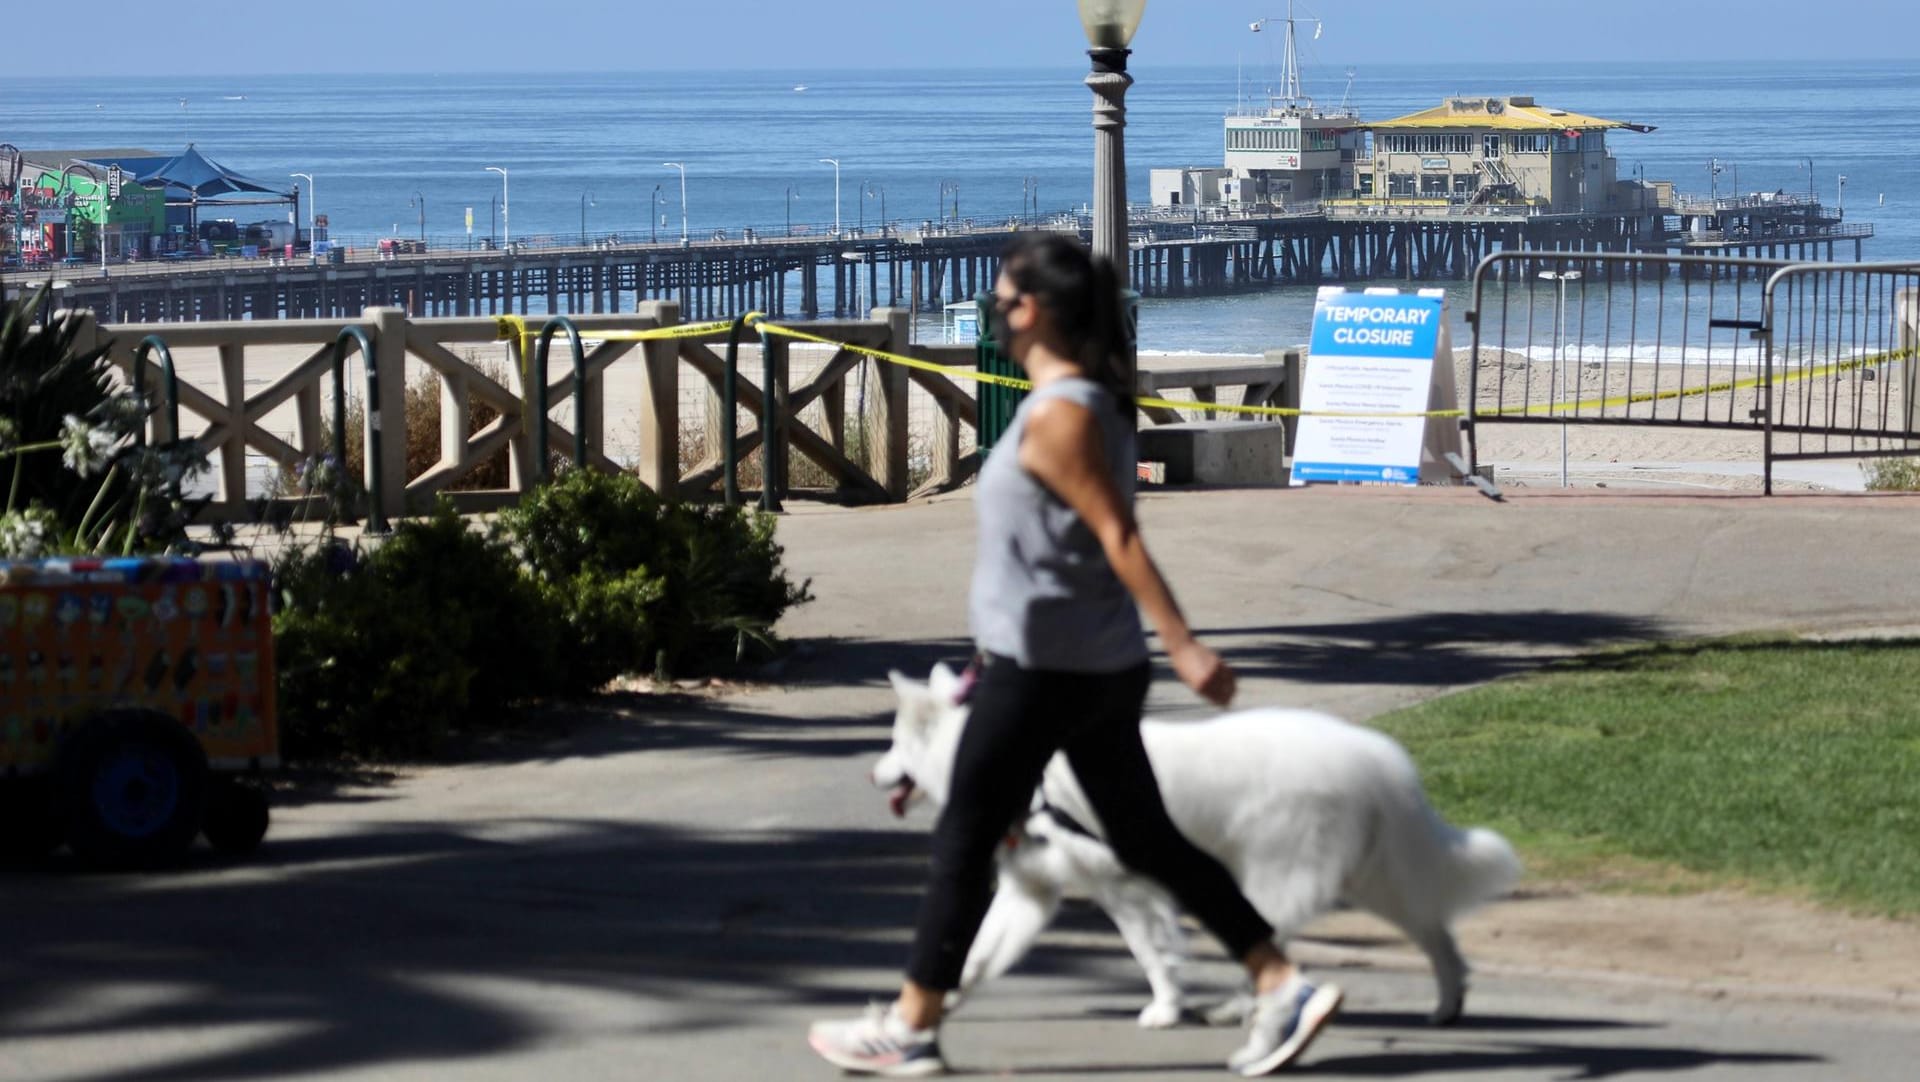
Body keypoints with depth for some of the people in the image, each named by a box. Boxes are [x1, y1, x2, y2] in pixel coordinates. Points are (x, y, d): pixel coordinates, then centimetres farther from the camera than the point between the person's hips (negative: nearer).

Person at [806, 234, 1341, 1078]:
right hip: (1099, 664, 9)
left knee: (964, 842, 2)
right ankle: (1282, 987, 7)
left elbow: (1118, 536, -23)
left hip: (1044, 672, -9)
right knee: (1146, 841, 11)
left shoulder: (1057, 416, -17)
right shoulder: (1092, 401, 11)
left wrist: (1182, 645, -26)